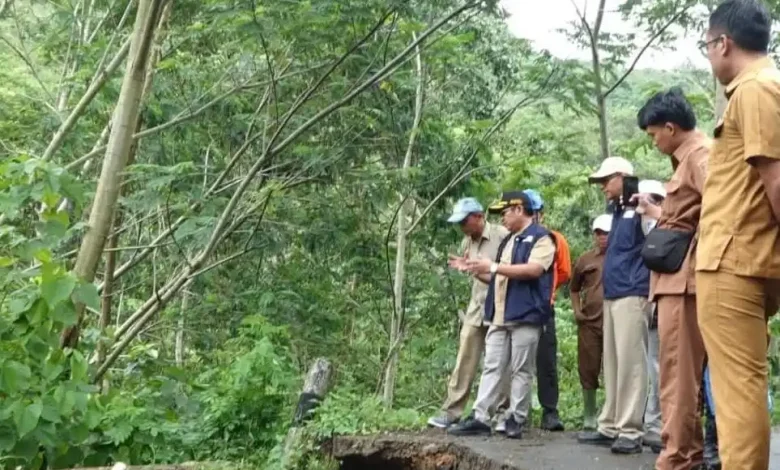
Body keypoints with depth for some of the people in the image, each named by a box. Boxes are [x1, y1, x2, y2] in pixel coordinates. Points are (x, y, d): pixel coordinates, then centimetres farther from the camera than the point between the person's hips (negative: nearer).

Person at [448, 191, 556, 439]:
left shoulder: (540, 237, -4)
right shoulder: (508, 241, 23)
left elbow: (534, 270, -20)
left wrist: (493, 267, -18)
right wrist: (479, 270, 13)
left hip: (525, 315, -8)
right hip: (500, 316, 8)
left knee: (522, 370, -1)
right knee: (491, 367, 4)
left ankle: (516, 420, 4)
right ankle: (480, 418, 3)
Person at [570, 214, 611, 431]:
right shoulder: (585, 260, 11)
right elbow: (574, 288, 22)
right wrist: (576, 310, 10)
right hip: (589, 322, 3)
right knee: (588, 369, 7)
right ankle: (589, 415, 19)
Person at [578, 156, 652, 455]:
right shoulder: (617, 212, 20)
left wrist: (648, 288, -13)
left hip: (632, 295, -9)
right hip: (612, 295, 9)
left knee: (630, 363, -9)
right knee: (612, 364, 10)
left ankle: (630, 431, -5)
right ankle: (610, 427, 15)